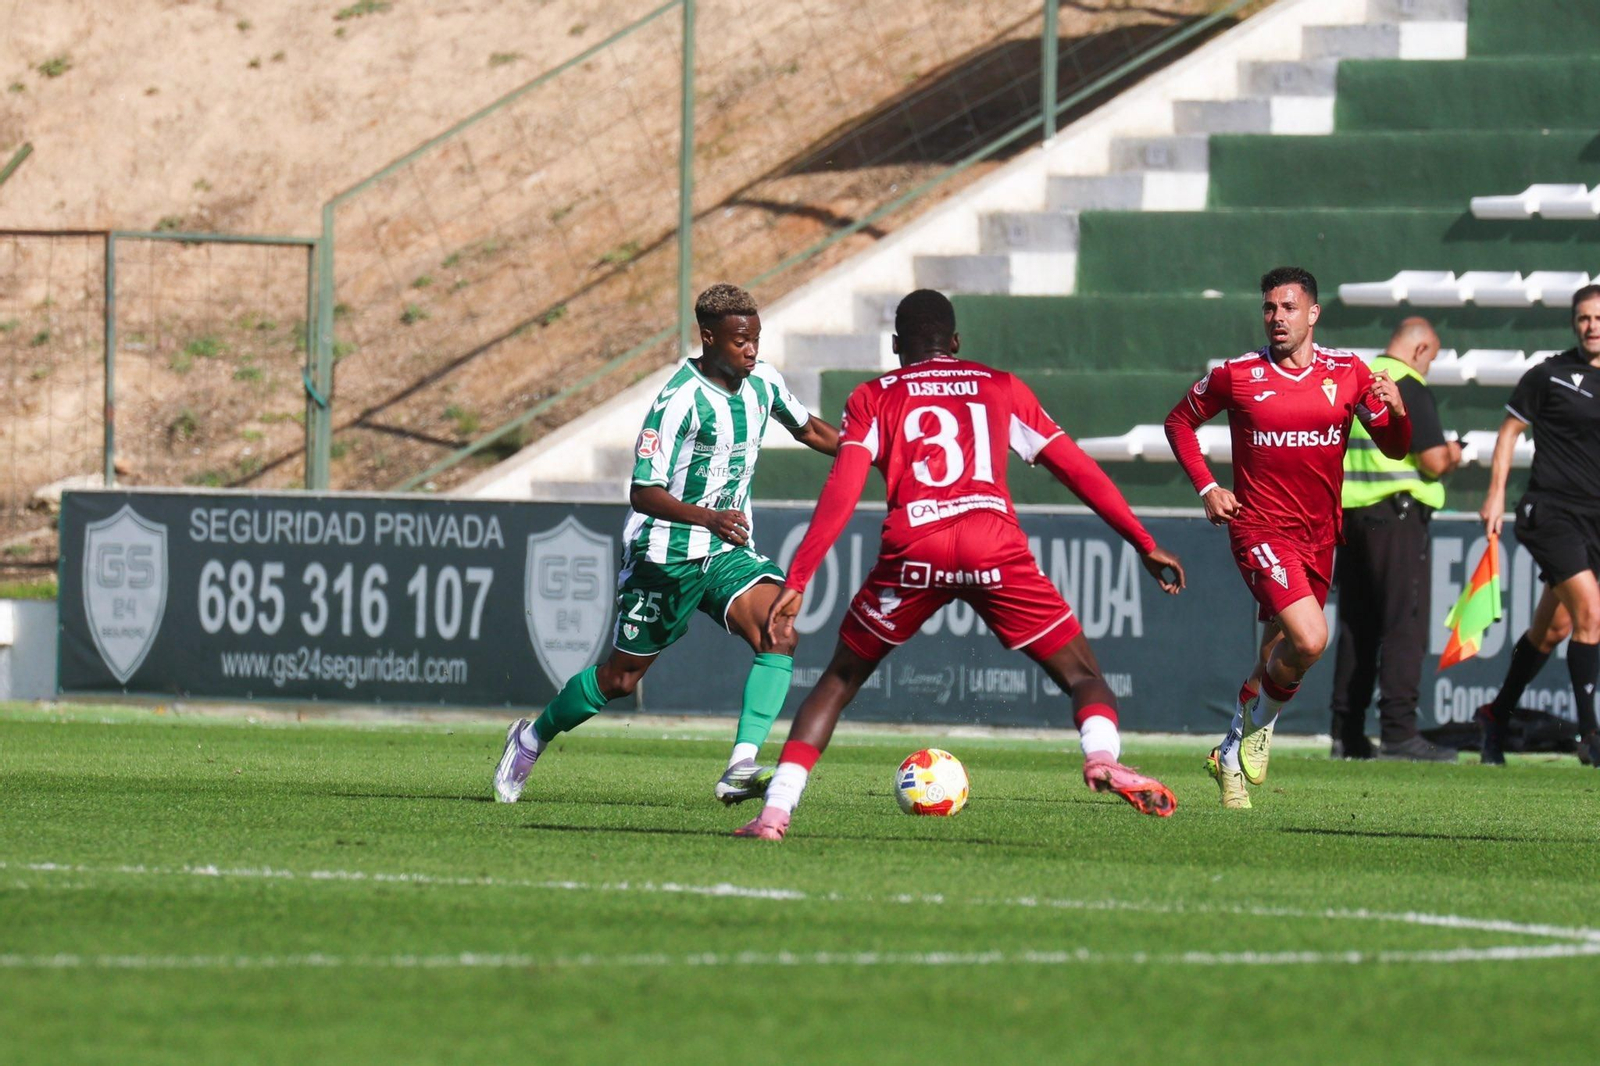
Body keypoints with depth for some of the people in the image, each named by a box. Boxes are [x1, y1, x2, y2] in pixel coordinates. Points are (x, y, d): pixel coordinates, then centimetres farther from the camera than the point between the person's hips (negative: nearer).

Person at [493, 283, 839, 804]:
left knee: (779, 634, -22)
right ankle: (531, 738, 34)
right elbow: (643, 492, -26)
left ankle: (741, 769, -27)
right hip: (667, 555, -5)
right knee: (621, 676, 8)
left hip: (728, 550, 5)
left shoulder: (763, 382, 0)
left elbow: (808, 429, 21)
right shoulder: (680, 400, -23)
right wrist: (709, 518, -40)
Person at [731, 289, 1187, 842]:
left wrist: (796, 582, 2)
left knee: (840, 680, 18)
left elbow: (840, 493, 5)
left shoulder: (873, 398, 19)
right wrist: (1146, 545, 28)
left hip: (912, 551, 0)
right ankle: (1103, 755, -23)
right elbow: (1078, 470, 22)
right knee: (1083, 675, 10)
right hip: (995, 544, 0)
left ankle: (776, 808, 4)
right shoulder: (1001, 388, 23)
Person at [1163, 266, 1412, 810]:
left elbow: (1395, 449, 5)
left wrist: (1396, 411, -17)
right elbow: (1179, 422, 11)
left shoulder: (1347, 372, 3)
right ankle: (1258, 725, 3)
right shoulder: (1236, 375, -4)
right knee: (1309, 638, -24)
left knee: (1281, 656, 14)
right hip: (1260, 529, -4)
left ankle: (1232, 755, 33)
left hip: (1319, 535, 5)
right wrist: (1206, 487, -1)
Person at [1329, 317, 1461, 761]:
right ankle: (1398, 730, -14)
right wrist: (1451, 455, 7)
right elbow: (1434, 461, -16)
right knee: (1405, 624, -7)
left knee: (1356, 625, 11)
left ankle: (1347, 732, 10)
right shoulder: (1409, 387, -10)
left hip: (1348, 513, 8)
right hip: (1396, 516, -8)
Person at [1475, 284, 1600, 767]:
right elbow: (1510, 430, 4)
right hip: (1552, 510, -5)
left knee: (1554, 628, 11)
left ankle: (1498, 714, 29)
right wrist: (1496, 493, -1)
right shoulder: (1550, 375, -3)